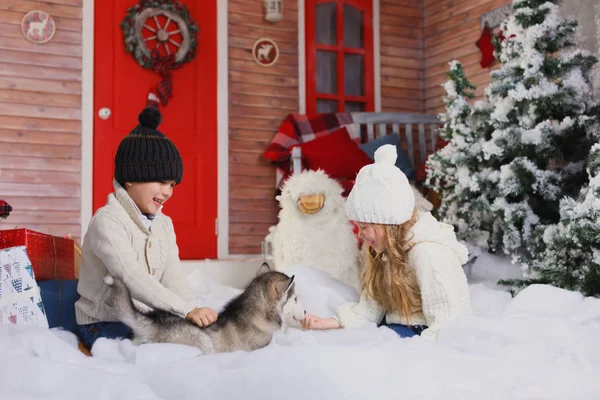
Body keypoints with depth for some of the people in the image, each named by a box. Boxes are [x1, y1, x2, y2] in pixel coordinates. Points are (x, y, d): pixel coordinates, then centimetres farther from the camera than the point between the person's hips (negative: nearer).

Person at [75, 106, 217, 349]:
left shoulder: (164, 224, 7)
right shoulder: (107, 221, -19)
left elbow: (174, 279, -4)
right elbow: (133, 279, -32)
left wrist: (196, 314, -23)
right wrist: (187, 311, -41)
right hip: (104, 325, -7)